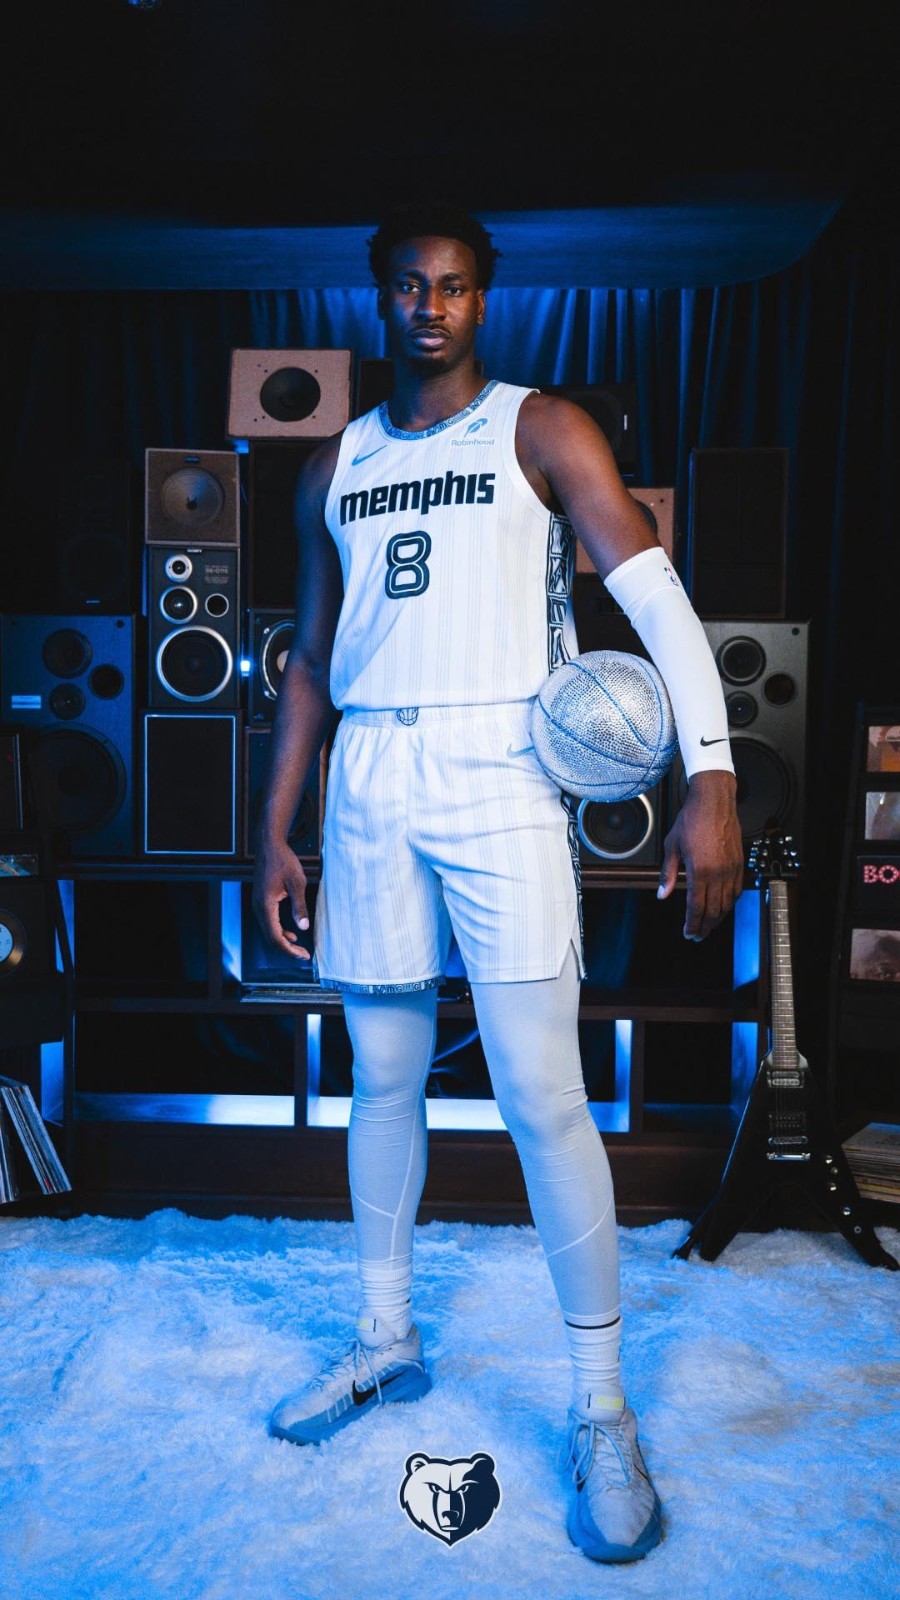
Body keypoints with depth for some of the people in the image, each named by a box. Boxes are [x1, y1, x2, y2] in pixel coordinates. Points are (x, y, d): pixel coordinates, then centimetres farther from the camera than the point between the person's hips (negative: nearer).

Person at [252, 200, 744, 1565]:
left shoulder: (541, 431, 2)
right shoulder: (335, 467, 16)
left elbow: (657, 594, -9)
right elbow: (313, 658, 18)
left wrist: (712, 781, -22)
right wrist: (275, 832, 12)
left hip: (498, 774, -4)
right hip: (370, 785, 5)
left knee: (541, 1095, -6)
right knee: (381, 1075, 12)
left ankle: (602, 1412, 11)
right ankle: (387, 1344, 31)